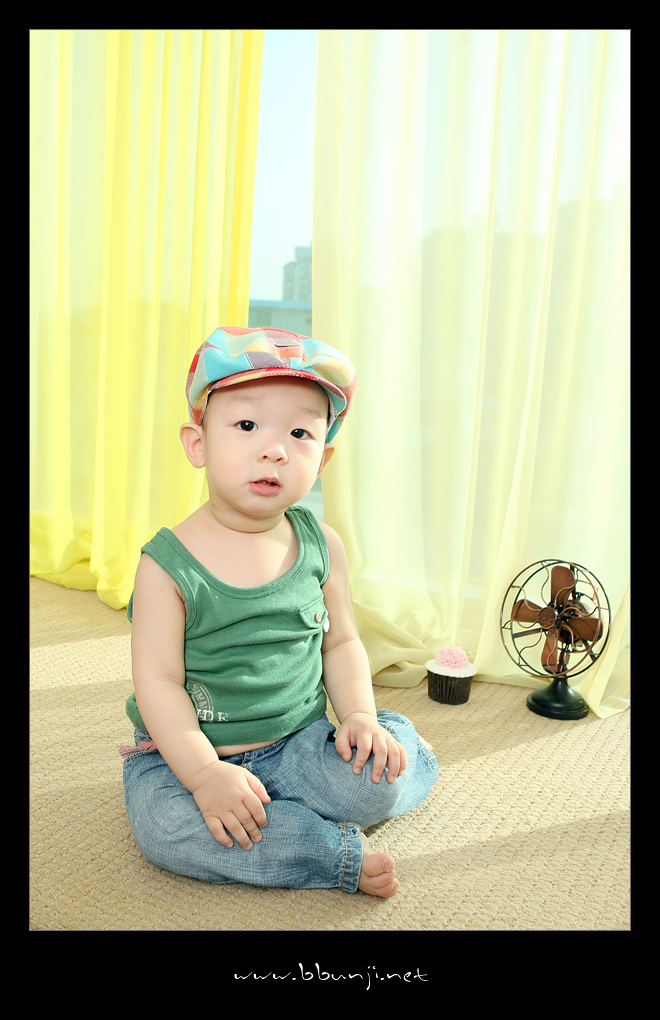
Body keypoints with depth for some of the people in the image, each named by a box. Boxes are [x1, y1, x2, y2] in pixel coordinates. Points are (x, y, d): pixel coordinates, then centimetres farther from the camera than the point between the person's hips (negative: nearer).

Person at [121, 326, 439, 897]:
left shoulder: (320, 546, -4)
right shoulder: (169, 564, -15)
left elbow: (341, 642, 5)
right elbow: (157, 681, -15)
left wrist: (359, 715, -10)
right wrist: (206, 773, -24)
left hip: (299, 741, 2)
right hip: (189, 753, -1)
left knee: (379, 772, -23)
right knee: (165, 824, -31)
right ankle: (341, 854, -18)